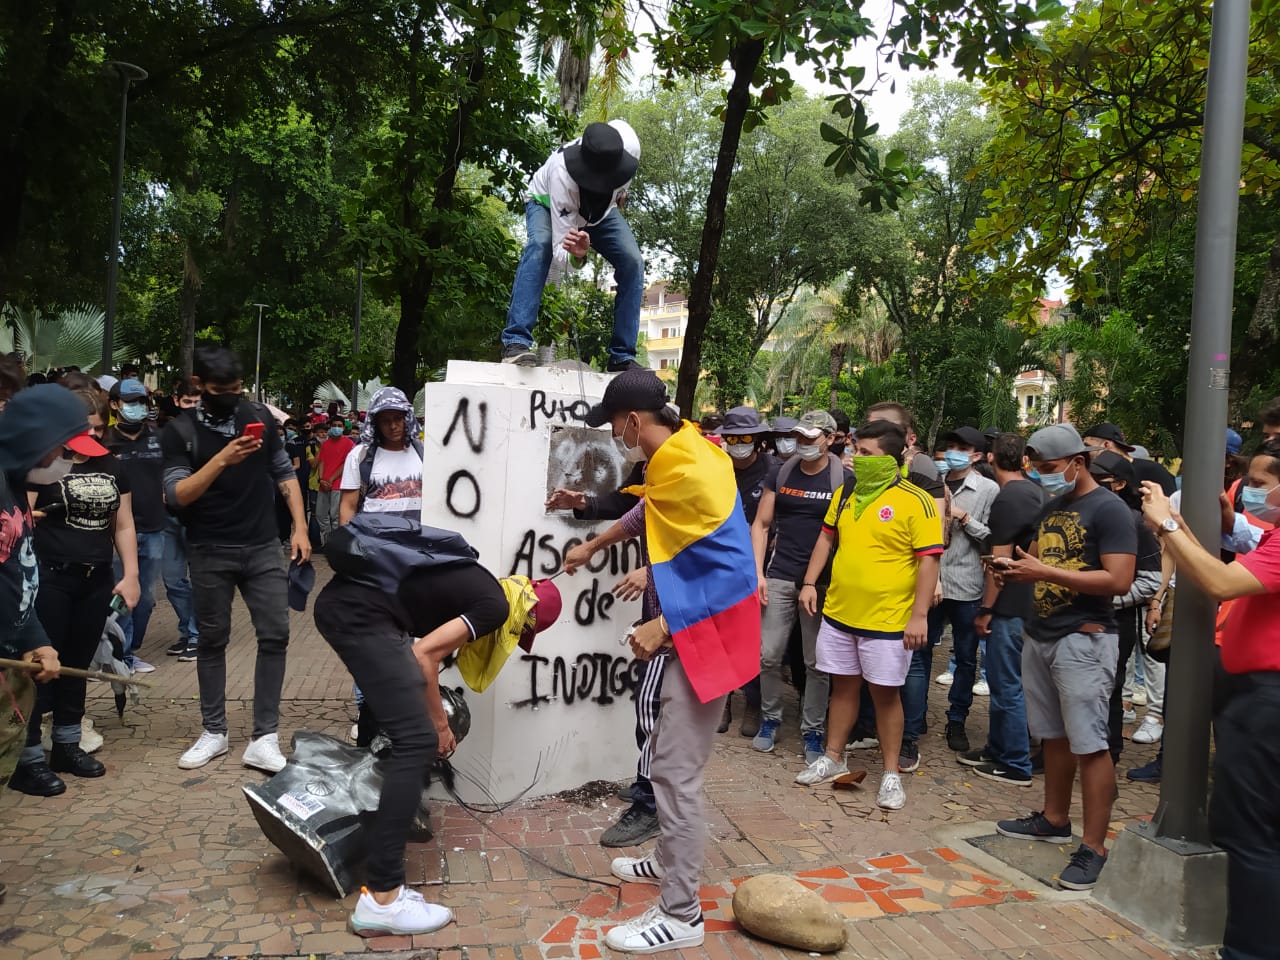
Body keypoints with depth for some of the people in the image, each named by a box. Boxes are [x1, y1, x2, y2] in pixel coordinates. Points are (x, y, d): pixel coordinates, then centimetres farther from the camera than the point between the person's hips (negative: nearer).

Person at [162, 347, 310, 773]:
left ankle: (264, 738, 2)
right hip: (210, 553, -2)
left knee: (275, 636, -3)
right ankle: (214, 732, 22)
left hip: (263, 548, 2)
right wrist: (222, 458, -25)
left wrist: (299, 528, 2)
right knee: (212, 640, 9)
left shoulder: (258, 416, 5)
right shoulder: (179, 431, -3)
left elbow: (284, 473, 10)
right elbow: (177, 494, -13)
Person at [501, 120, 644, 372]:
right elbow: (560, 248, -45)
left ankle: (622, 357, -13)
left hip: (600, 210, 4)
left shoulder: (629, 146, -36)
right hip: (547, 202, -4)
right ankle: (516, 342, -38)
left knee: (632, 262, -19)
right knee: (540, 245, -37)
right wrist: (576, 256, -67)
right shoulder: (562, 174, -46)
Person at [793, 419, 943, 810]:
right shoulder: (847, 494, 6)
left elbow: (928, 560, -13)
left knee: (885, 693, 6)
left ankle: (891, 774, 19)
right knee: (844, 686, 16)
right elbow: (827, 538, 16)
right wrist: (810, 582, 8)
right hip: (839, 612, 5)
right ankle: (833, 758, 30)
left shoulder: (916, 502, -13)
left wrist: (919, 615, -17)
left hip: (887, 619, -5)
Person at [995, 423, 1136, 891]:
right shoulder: (1052, 507, 15)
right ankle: (1054, 819, 29)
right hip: (1041, 635, 8)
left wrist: (1045, 571, -21)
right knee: (1054, 735, 16)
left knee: (1089, 744, -5)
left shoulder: (1109, 509, -10)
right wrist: (1015, 570, 1)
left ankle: (1094, 848, 0)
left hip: (1084, 639, -8)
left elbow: (1119, 580, -19)